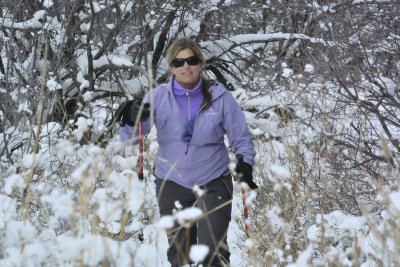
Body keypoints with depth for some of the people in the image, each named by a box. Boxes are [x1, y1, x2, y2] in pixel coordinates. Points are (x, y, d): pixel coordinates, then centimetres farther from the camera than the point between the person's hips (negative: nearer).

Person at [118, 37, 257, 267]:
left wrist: (245, 165, -13)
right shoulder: (158, 97, -4)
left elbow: (241, 137, 4)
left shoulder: (220, 97, -5)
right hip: (172, 183, 2)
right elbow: (129, 138, -6)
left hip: (213, 182, -2)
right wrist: (132, 120, -27)